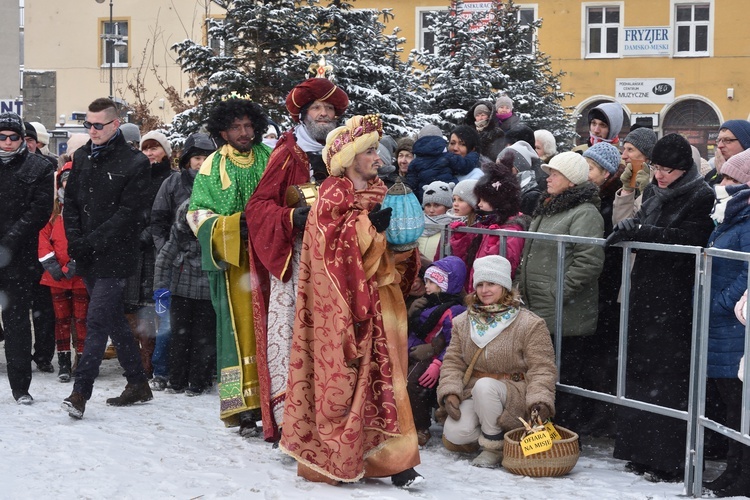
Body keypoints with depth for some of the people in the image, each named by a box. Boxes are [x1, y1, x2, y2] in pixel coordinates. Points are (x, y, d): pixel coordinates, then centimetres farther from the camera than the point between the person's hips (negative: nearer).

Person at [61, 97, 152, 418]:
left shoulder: (135, 163, -8)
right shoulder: (82, 157, 11)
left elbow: (129, 212, -14)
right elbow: (71, 202, 12)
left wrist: (92, 241, -18)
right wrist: (74, 239, -4)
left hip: (114, 257, -7)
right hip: (87, 259, 7)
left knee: (97, 322, -10)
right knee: (115, 321, 14)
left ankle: (80, 392, -10)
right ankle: (138, 384, 25)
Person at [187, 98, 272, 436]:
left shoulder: (269, 159, 10)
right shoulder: (212, 167, 9)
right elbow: (198, 216, 4)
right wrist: (236, 224, -13)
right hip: (233, 260, -1)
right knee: (240, 330, -3)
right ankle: (246, 408, -1)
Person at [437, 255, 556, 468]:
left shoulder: (530, 324, -6)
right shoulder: (462, 323, 8)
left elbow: (542, 368, -10)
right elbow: (452, 362, 6)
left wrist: (540, 400, -26)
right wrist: (450, 393, -11)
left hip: (514, 395, -4)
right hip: (472, 394, 4)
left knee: (484, 386, -36)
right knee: (454, 433, -23)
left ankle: (493, 446, -16)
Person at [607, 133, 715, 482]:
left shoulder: (701, 198, -9)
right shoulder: (653, 192, 14)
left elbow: (689, 241, -20)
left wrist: (642, 230, -24)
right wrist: (628, 229, 0)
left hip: (676, 304, -8)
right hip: (646, 296, 8)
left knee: (669, 377, -6)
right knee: (640, 370, 10)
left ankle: (671, 459, 2)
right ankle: (642, 450, 20)